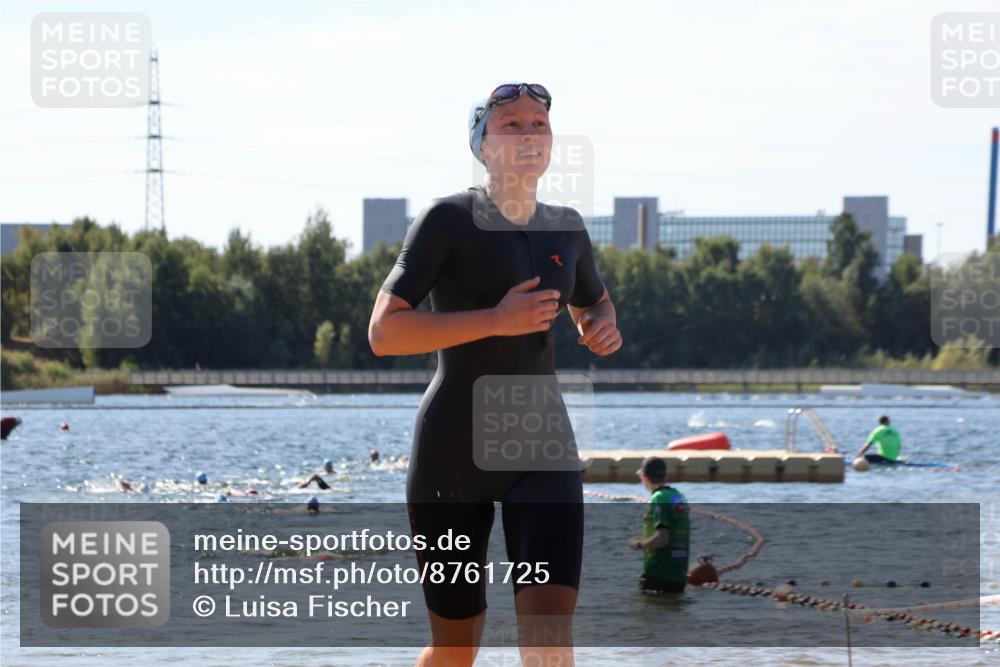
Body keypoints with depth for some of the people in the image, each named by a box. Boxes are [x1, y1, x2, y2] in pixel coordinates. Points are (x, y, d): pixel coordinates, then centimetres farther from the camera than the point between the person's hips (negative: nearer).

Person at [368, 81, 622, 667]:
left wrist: (605, 328, 5)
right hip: (453, 451, -3)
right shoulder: (448, 220, -7)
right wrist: (496, 320, -22)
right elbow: (384, 332, -15)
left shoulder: (567, 228, 9)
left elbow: (594, 304, 30)